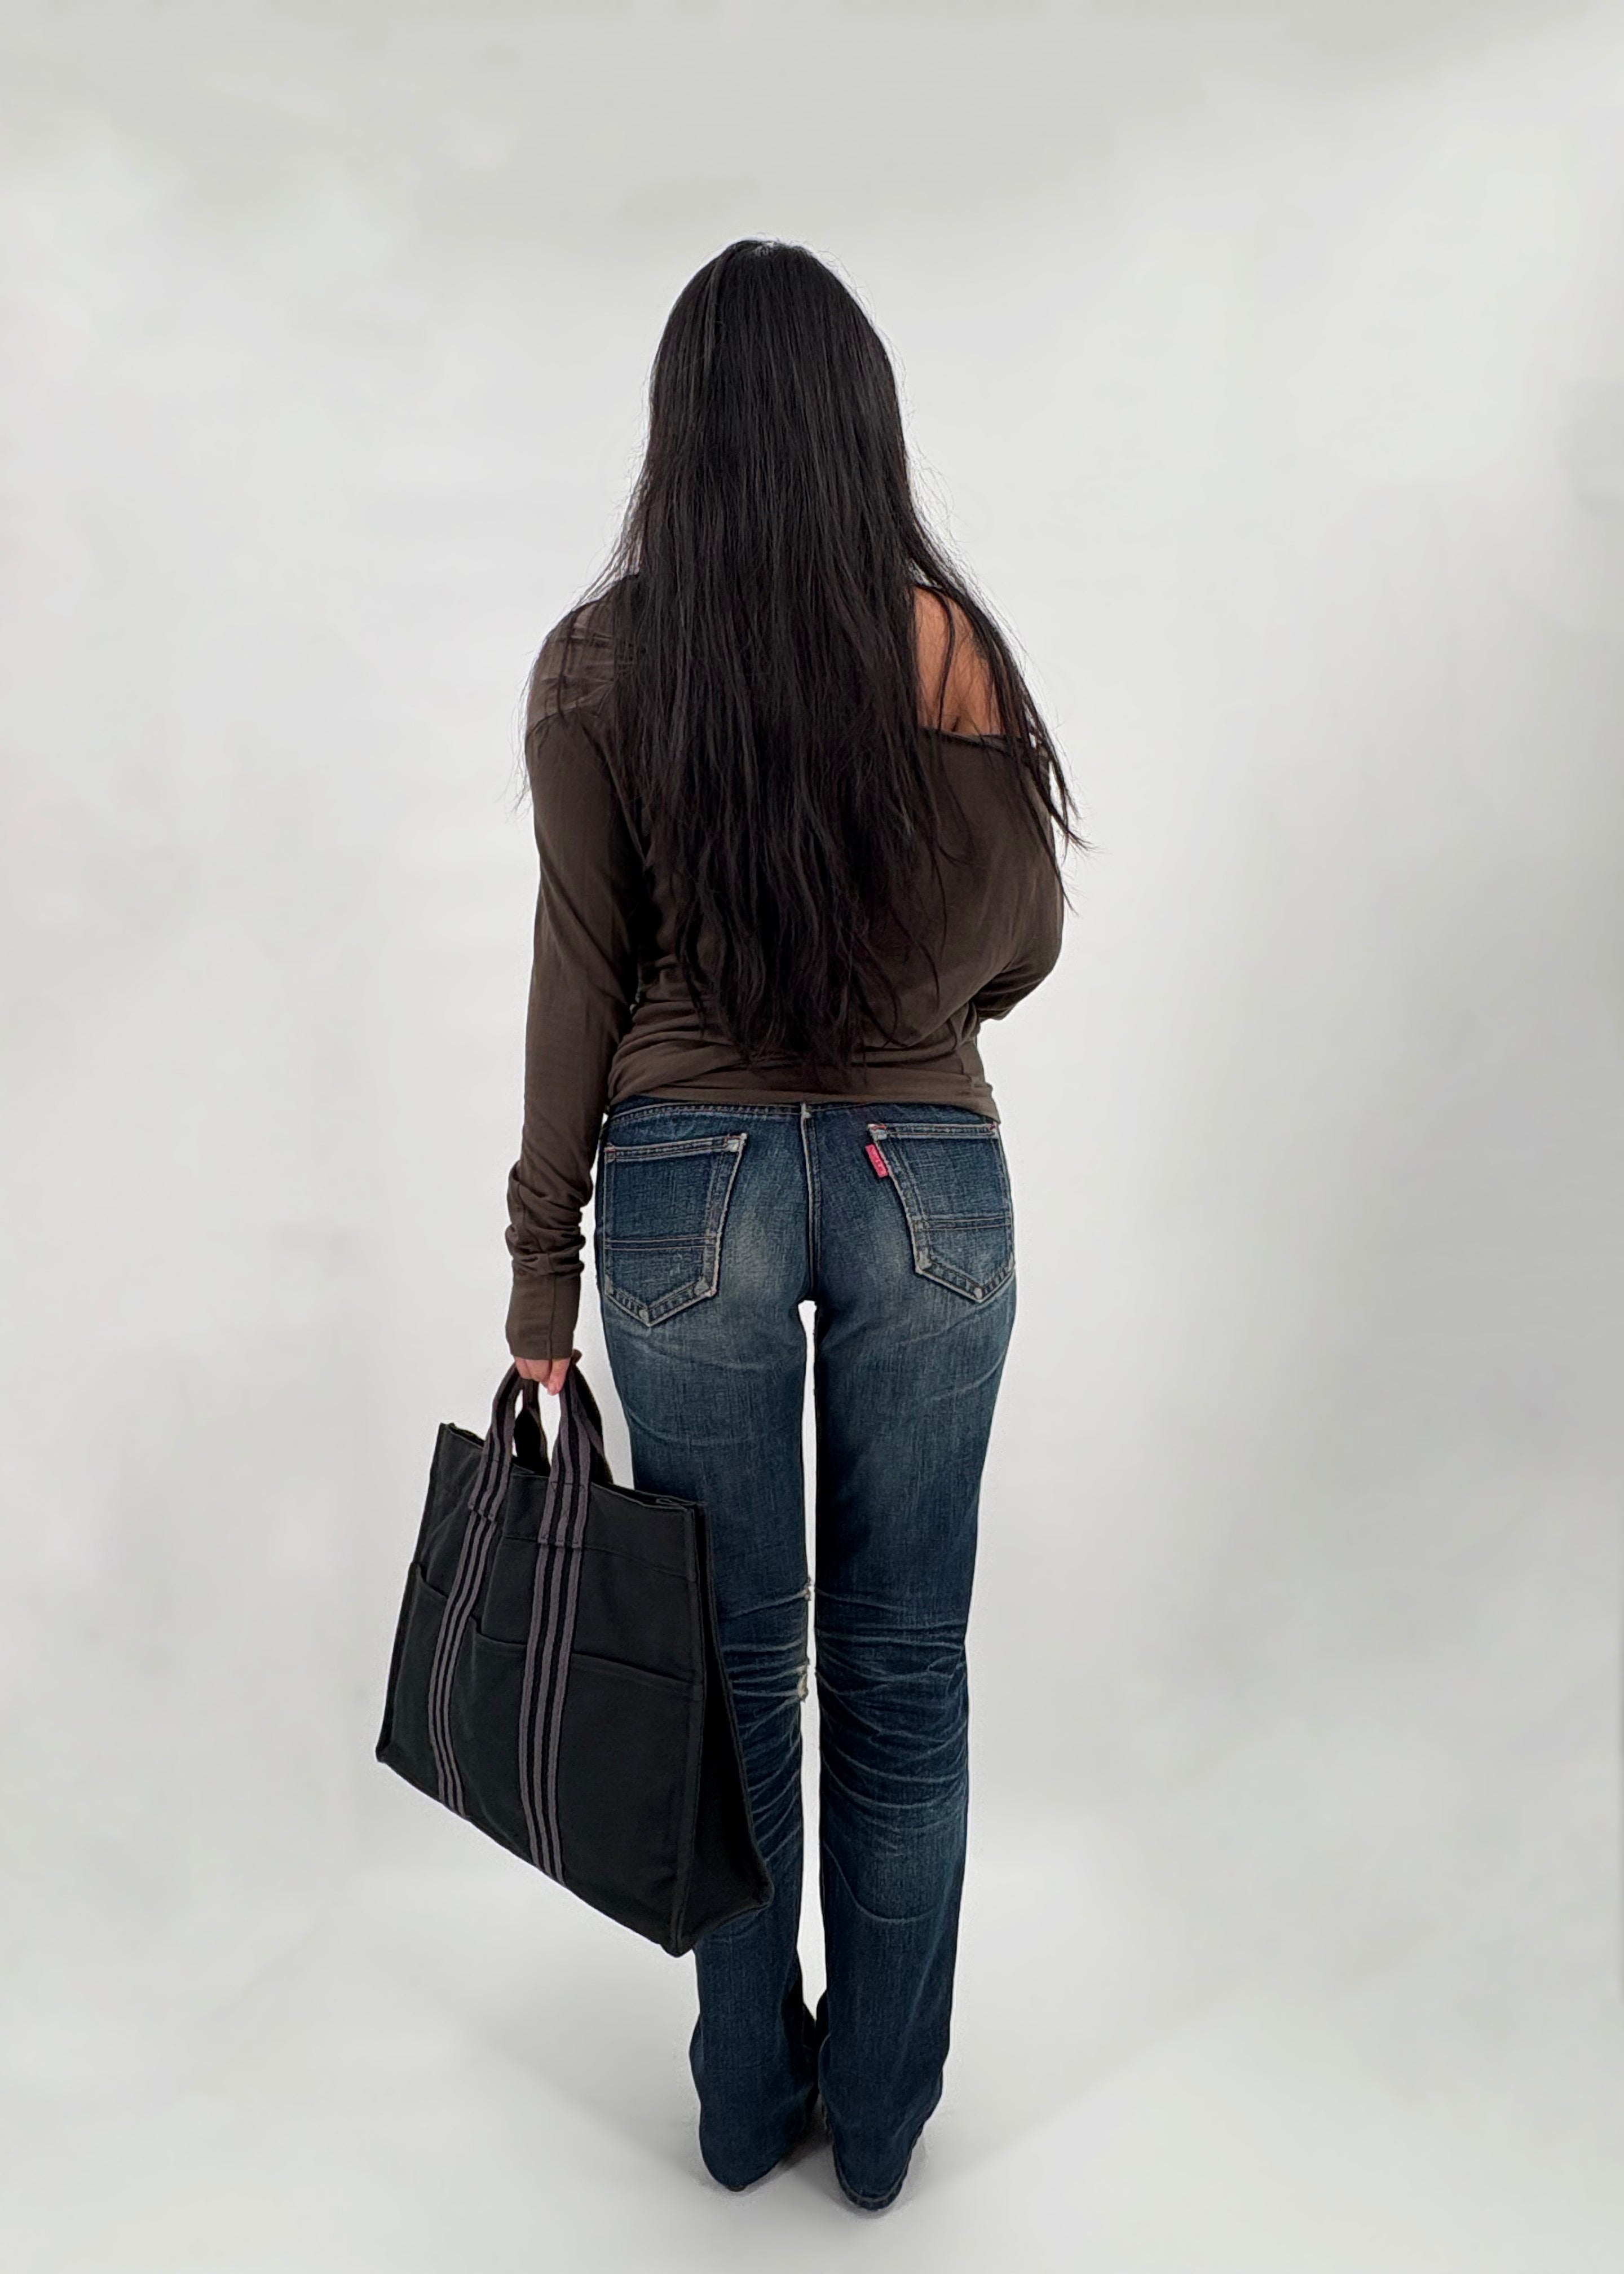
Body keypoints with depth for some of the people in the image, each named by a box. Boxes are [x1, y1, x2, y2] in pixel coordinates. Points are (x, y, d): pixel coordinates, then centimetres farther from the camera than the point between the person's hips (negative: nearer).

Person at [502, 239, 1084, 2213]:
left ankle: (750, 2098, 35)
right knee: (901, 1662, 13)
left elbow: (579, 983, -4)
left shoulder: (597, 663, -5)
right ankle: (881, 2116, 32)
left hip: (688, 1186, 0)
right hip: (930, 1180, 0)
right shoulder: (951, 645, -5)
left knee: (735, 1658, 14)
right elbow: (1021, 952, 2)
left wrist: (543, 1275, 3)